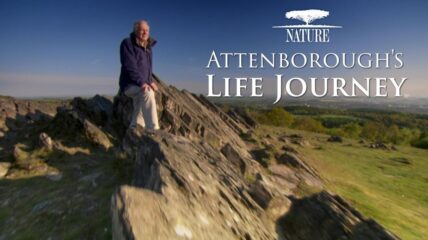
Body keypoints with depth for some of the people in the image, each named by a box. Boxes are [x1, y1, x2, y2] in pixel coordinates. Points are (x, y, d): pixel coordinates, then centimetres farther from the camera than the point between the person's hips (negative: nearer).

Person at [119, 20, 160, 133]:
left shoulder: (148, 46, 14)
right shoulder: (127, 43, -9)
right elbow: (130, 66, -21)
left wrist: (150, 81, 5)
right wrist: (141, 82, -31)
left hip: (141, 85, 9)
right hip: (129, 85, -9)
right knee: (148, 93, -33)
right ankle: (153, 129, -37)